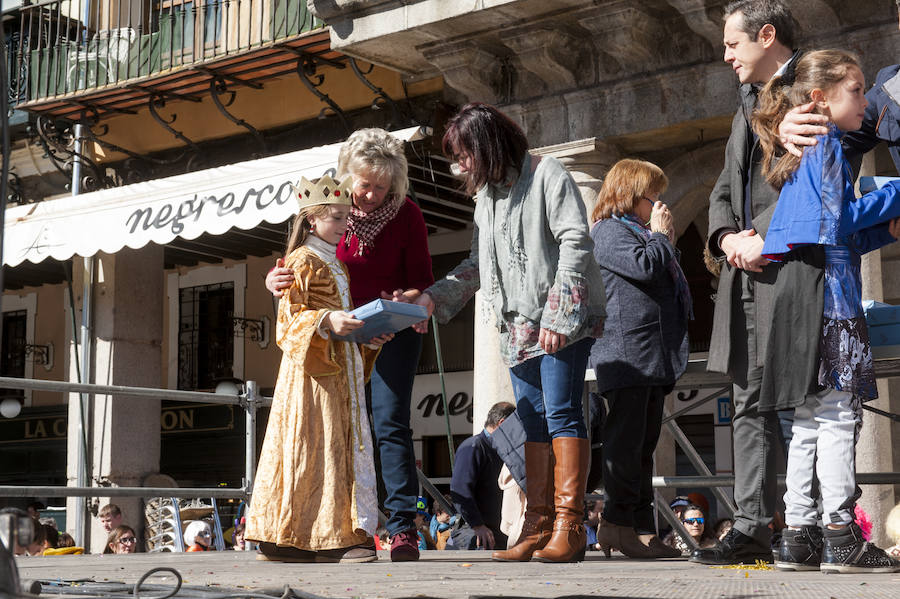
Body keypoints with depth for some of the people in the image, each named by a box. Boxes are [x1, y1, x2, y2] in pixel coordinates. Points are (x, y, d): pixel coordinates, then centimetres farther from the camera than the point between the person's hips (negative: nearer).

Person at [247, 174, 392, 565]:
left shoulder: (335, 266, 22)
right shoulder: (302, 262, -5)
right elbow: (289, 316, -13)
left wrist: (368, 340, 9)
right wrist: (326, 322, -28)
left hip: (341, 369, 9)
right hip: (311, 371, -9)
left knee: (344, 443, 6)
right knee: (316, 445, -9)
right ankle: (325, 538, -9)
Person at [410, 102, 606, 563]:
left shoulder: (546, 175, -5)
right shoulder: (486, 195, 19)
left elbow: (575, 243, -12)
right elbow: (477, 264, 22)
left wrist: (557, 316, -18)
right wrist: (432, 298, 10)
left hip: (564, 322, -8)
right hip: (518, 326, 8)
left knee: (560, 412, -13)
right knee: (532, 420, 5)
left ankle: (570, 525, -13)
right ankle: (539, 525, 7)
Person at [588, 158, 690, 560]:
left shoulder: (641, 232, 27)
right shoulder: (609, 231, -4)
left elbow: (666, 280, 29)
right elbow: (645, 266, -18)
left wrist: (665, 240, 18)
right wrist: (662, 235, -4)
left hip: (654, 355, 10)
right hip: (626, 351, -10)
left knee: (644, 443, 9)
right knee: (626, 439, -8)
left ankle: (641, 527, 12)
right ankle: (620, 522, -5)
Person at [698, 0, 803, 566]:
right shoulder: (749, 104, 25)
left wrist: (767, 240, -16)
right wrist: (728, 236, 3)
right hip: (747, 270, 9)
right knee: (750, 403, 6)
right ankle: (753, 528, 9)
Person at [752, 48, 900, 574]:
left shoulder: (803, 149, 24)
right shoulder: (826, 143, -4)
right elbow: (843, 216, -11)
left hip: (800, 292, 10)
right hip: (825, 291, -10)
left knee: (810, 420, 8)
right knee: (839, 414, -10)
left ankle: (799, 536, 8)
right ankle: (842, 537, -10)